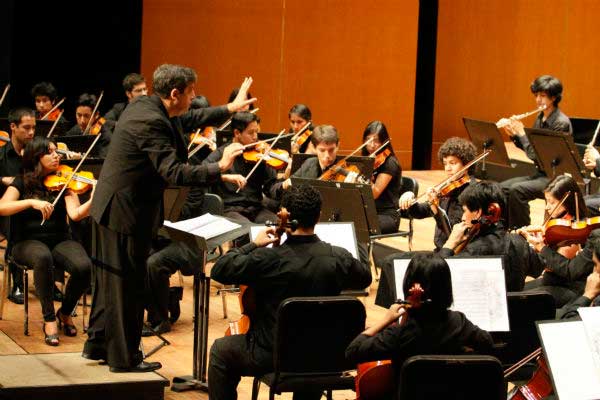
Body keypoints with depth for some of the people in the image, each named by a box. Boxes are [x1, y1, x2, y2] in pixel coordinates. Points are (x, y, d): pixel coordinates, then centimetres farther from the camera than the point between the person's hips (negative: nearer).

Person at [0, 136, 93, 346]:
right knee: (43, 257, -39)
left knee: (83, 266, -29)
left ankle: (65, 313, 0)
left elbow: (75, 214, -10)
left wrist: (95, 198, -28)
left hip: (59, 240, 2)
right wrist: (32, 202, -26)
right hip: (27, 242, -2)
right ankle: (49, 319, -26)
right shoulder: (22, 182, 4)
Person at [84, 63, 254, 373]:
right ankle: (124, 358, 11)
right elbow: (173, 173, -31)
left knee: (110, 279, 19)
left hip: (108, 208, 10)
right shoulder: (151, 123, -25)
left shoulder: (143, 105, 6)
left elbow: (187, 120, 21)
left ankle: (97, 345, 31)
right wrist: (220, 168, -30)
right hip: (127, 214, -10)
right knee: (128, 285, 1)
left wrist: (230, 108, 26)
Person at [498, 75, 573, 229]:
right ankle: (507, 228, 5)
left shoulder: (561, 123, -17)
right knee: (502, 188, -5)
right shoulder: (540, 117, 9)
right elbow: (529, 148, 16)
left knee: (517, 190, -27)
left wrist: (521, 133, -16)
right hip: (540, 173, 9)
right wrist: (513, 134, 1)